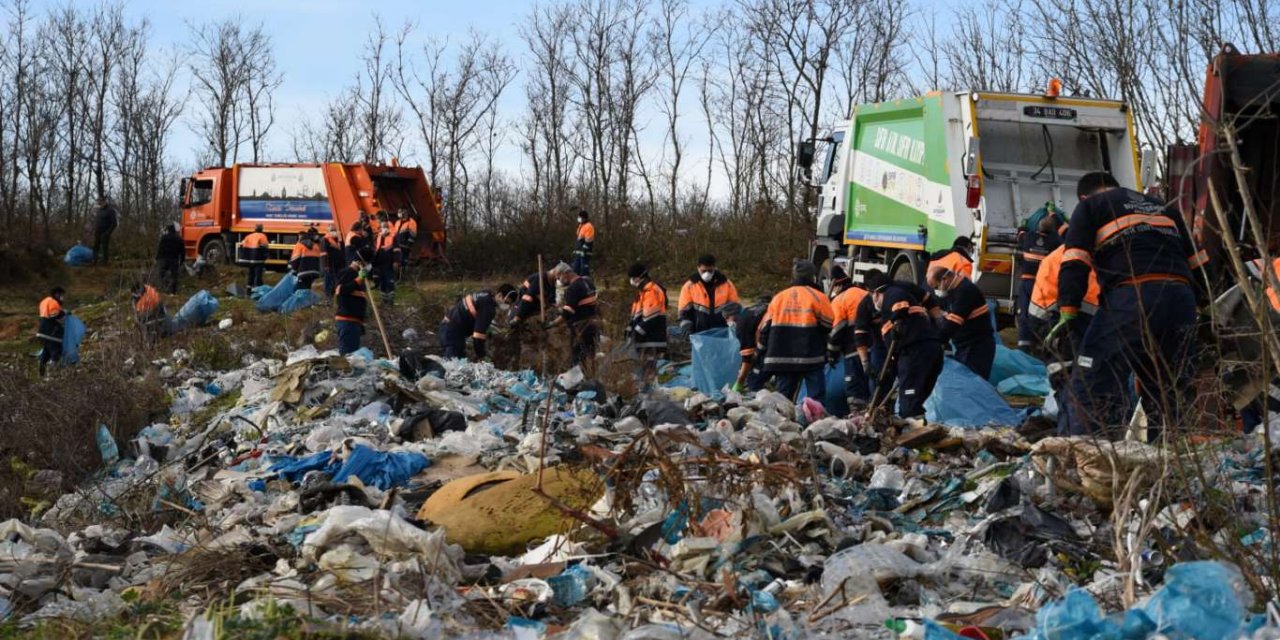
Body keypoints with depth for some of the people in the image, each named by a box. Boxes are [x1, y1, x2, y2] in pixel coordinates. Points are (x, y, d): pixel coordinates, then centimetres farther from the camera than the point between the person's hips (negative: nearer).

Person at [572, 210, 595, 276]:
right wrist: (575, 250, 20)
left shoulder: (589, 226, -12)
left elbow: (588, 241, -18)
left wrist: (584, 251, -22)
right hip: (578, 253, 10)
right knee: (576, 269, 12)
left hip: (585, 253, -10)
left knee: (584, 271, -9)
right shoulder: (580, 226, 18)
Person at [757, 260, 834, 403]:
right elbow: (828, 325, -3)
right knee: (816, 396, -1)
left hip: (782, 358, 4)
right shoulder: (817, 297, -5)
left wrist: (761, 350, 23)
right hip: (811, 358, -4)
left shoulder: (778, 298, 10)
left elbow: (765, 327, 13)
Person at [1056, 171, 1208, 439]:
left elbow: (1075, 265, 0)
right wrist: (1204, 304, 28)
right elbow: (1196, 261, 27)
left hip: (1131, 298, -6)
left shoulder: (1089, 207, 15)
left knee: (1091, 385, -7)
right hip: (1181, 300, 6)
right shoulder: (1163, 208, 33)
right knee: (1168, 388, 17)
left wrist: (1068, 312, -7)